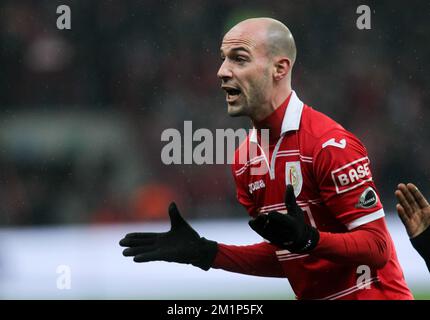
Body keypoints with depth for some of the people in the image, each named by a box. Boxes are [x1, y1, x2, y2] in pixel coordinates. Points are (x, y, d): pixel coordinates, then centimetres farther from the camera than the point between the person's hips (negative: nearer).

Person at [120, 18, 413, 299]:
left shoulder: (331, 144, -16)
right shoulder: (245, 158, 6)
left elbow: (377, 247, -17)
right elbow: (282, 257, 12)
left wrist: (308, 239, -31)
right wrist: (205, 252, 2)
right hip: (314, 295, 6)